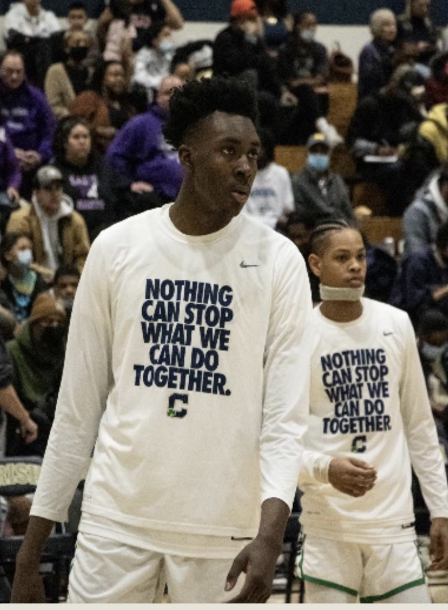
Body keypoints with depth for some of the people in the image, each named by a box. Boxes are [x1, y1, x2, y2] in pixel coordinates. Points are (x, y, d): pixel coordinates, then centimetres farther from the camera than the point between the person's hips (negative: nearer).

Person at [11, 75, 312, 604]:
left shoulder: (278, 260, 0)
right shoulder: (116, 248, 3)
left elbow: (285, 416, -5)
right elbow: (77, 407, 8)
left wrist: (270, 535, -21)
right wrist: (31, 551, 4)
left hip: (225, 528, -1)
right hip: (118, 515, 1)